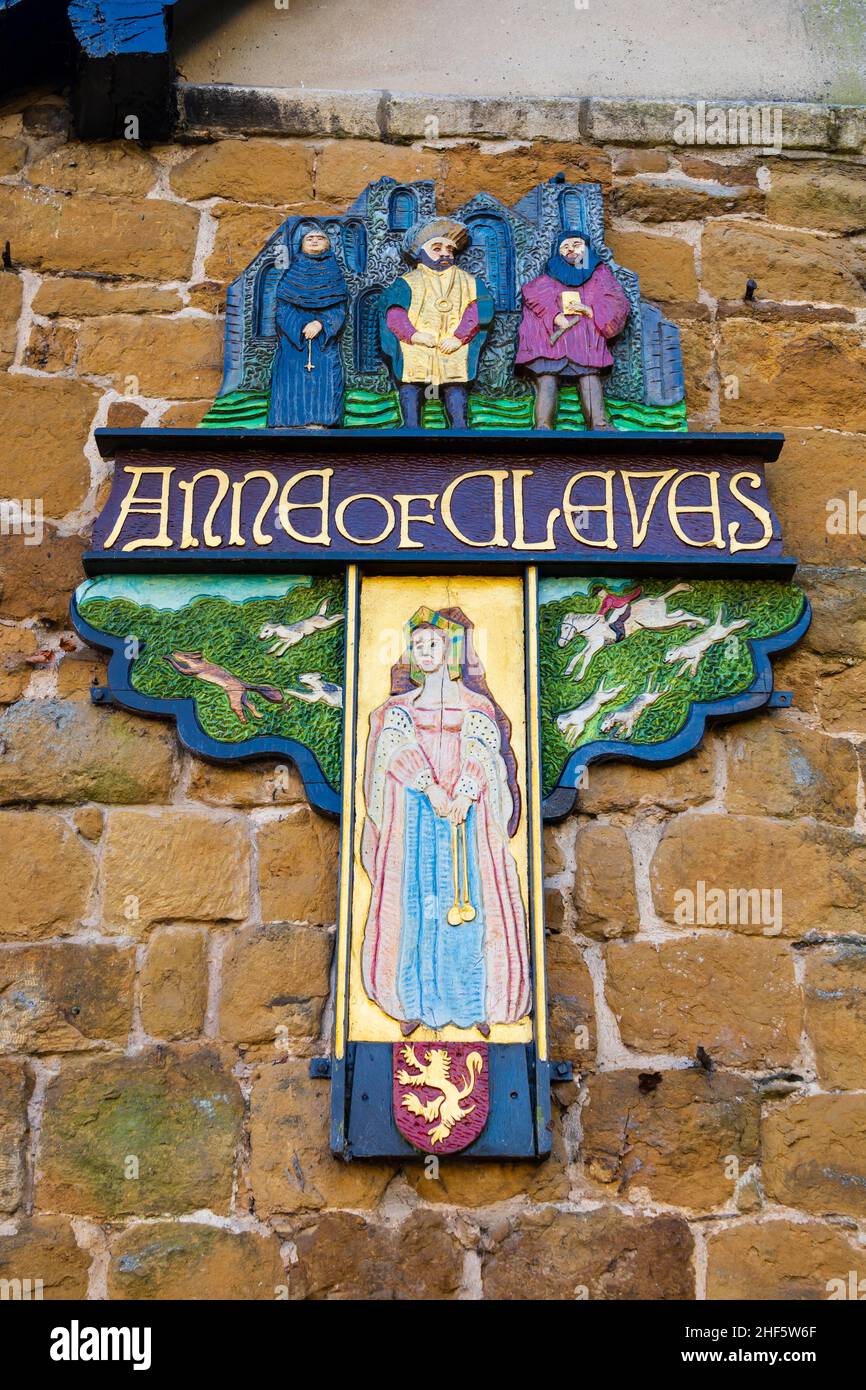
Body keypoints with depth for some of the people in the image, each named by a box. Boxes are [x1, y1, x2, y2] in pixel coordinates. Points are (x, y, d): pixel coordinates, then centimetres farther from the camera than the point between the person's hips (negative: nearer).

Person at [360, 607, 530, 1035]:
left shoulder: (475, 704, 10)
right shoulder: (400, 706, 13)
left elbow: (482, 752, -6)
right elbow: (401, 748, -6)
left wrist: (464, 794, -25)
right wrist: (431, 789, -24)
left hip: (467, 812, -1)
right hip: (414, 816, 1)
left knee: (469, 901, -3)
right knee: (415, 902, -2)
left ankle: (476, 1005, 5)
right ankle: (415, 1005, 5)